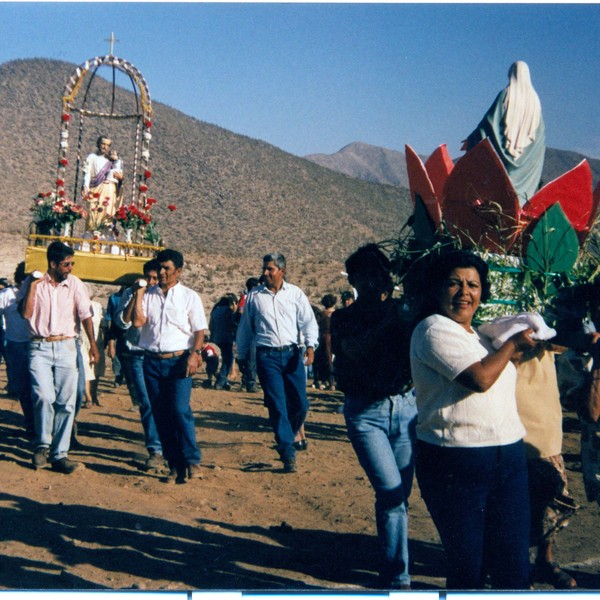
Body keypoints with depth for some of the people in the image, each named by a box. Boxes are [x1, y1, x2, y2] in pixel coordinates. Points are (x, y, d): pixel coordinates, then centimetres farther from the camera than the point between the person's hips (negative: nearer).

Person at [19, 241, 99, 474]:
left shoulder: (75, 284, 4)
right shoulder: (33, 283, 2)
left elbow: (85, 315, 4)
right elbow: (25, 313, -8)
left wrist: (93, 345, 0)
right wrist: (33, 285, -13)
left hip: (66, 347, 2)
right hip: (40, 348, -2)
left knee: (66, 402, -1)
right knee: (44, 396, -19)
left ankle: (59, 455, 8)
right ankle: (42, 445, 3)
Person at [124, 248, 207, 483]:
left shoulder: (189, 296, 4)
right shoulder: (147, 295, 11)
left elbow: (199, 330, 1)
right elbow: (137, 321, -3)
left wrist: (195, 354, -13)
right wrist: (138, 294, -2)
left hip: (178, 361, -3)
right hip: (152, 361, 4)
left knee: (180, 410, -16)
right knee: (161, 414, 4)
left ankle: (192, 461, -5)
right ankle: (175, 465, 12)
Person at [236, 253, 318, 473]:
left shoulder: (295, 294, 5)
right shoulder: (254, 296, 7)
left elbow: (308, 322, 4)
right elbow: (245, 328, 15)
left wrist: (310, 345, -12)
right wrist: (241, 355, 17)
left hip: (291, 354, 1)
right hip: (267, 356, -1)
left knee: (300, 404, 1)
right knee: (277, 406, -6)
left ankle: (286, 437, 29)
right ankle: (288, 454, -1)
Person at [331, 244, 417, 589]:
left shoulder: (402, 312, 8)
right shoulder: (344, 318, 2)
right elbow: (353, 349, -19)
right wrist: (387, 315, -19)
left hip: (405, 407, 3)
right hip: (366, 412, -3)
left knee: (400, 494, 6)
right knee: (391, 491, -12)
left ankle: (393, 568, 25)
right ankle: (398, 578, -1)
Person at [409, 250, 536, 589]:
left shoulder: (476, 333, 18)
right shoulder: (433, 329, -10)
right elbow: (480, 378, -21)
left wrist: (532, 347, 17)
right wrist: (512, 344, -5)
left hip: (509, 457, 8)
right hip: (456, 464, -7)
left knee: (513, 567, 7)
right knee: (468, 568, 3)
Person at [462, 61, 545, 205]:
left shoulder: (506, 94, -4)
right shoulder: (534, 98, 7)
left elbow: (490, 120, -7)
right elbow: (539, 130, 10)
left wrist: (472, 140, -1)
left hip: (504, 147, -3)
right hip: (525, 155, 4)